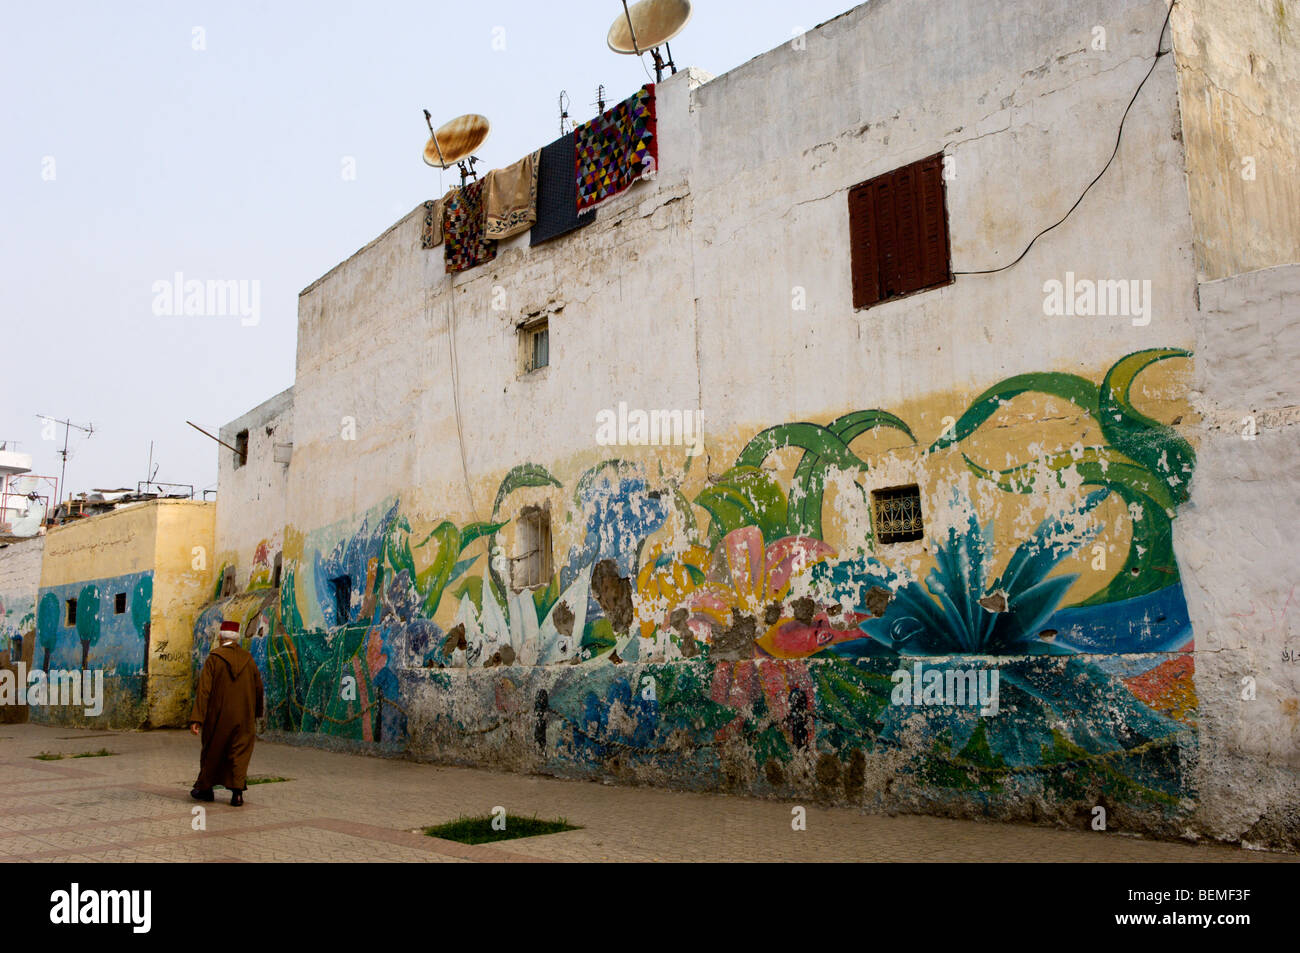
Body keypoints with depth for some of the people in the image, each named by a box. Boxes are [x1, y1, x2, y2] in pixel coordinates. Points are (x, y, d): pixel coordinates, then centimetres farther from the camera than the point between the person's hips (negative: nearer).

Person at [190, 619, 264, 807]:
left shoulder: (214, 658, -8)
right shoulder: (248, 659, 1)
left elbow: (204, 689, -14)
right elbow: (258, 688, 7)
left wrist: (196, 718, -15)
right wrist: (257, 712, 22)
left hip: (218, 716, -2)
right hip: (243, 716, 2)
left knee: (212, 752, 15)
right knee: (240, 753, 6)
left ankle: (205, 789, 29)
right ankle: (237, 792, -5)